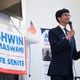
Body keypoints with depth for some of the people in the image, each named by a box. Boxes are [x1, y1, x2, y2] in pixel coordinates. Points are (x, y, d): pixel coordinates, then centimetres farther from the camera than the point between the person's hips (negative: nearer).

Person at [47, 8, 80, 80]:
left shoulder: (70, 34, 19)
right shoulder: (53, 32, 0)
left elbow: (74, 55, 16)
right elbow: (54, 49, -15)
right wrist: (67, 38, -16)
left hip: (69, 71, 6)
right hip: (57, 71, -6)